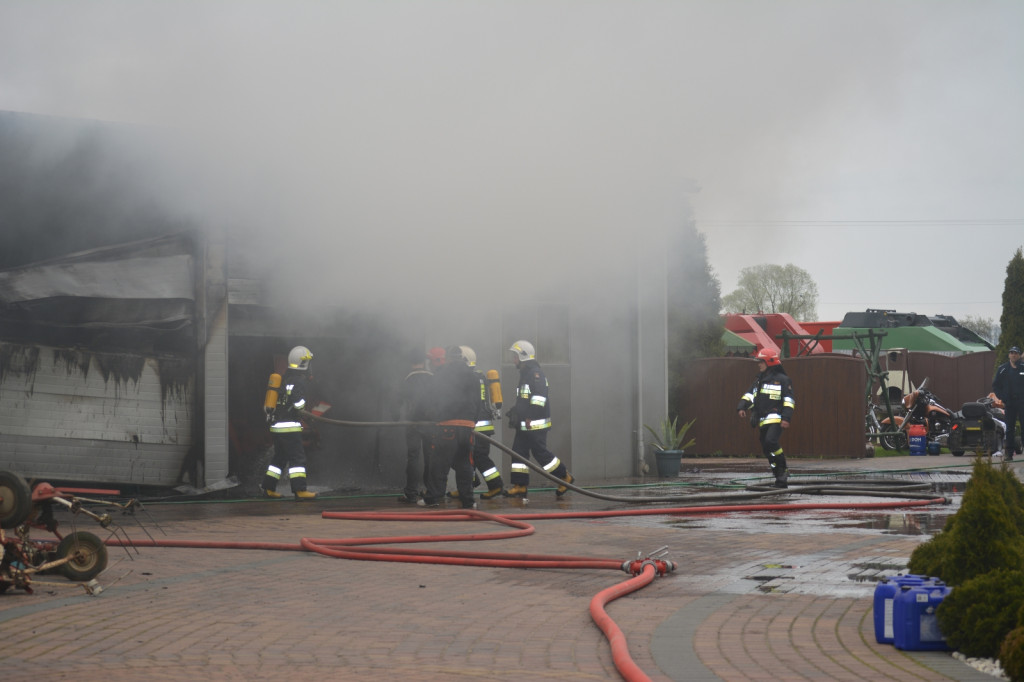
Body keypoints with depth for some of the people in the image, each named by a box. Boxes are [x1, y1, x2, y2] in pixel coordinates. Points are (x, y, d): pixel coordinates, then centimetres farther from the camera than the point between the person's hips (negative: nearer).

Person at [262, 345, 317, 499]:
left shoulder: (286, 378, 14)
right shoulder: (298, 381, -15)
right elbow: (298, 405, -21)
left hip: (276, 426, 9)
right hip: (289, 426, -9)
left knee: (280, 457, 17)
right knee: (297, 457, -8)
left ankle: (268, 488, 20)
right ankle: (300, 490, -13)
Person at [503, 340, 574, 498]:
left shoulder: (535, 373, -13)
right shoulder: (525, 374, 20)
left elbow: (539, 397, -22)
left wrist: (530, 418, -24)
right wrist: (515, 411, 22)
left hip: (536, 424, -10)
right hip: (524, 425, 10)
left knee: (540, 452, -7)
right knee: (519, 452, 6)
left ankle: (565, 477, 5)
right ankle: (519, 486, 8)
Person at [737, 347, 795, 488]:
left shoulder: (782, 380, -1)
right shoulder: (758, 380, 19)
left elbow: (789, 400, -6)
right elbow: (749, 395, 15)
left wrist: (786, 418, -17)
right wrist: (742, 407, -3)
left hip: (776, 418, -7)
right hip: (763, 420, 7)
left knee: (771, 441, -27)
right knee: (766, 450, 5)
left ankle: (783, 470, -14)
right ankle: (780, 479, 14)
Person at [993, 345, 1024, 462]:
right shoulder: (1002, 369, 6)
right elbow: (995, 385, 10)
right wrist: (1002, 398, 0)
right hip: (1009, 403, 0)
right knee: (1010, 428, 2)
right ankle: (1009, 453, 3)